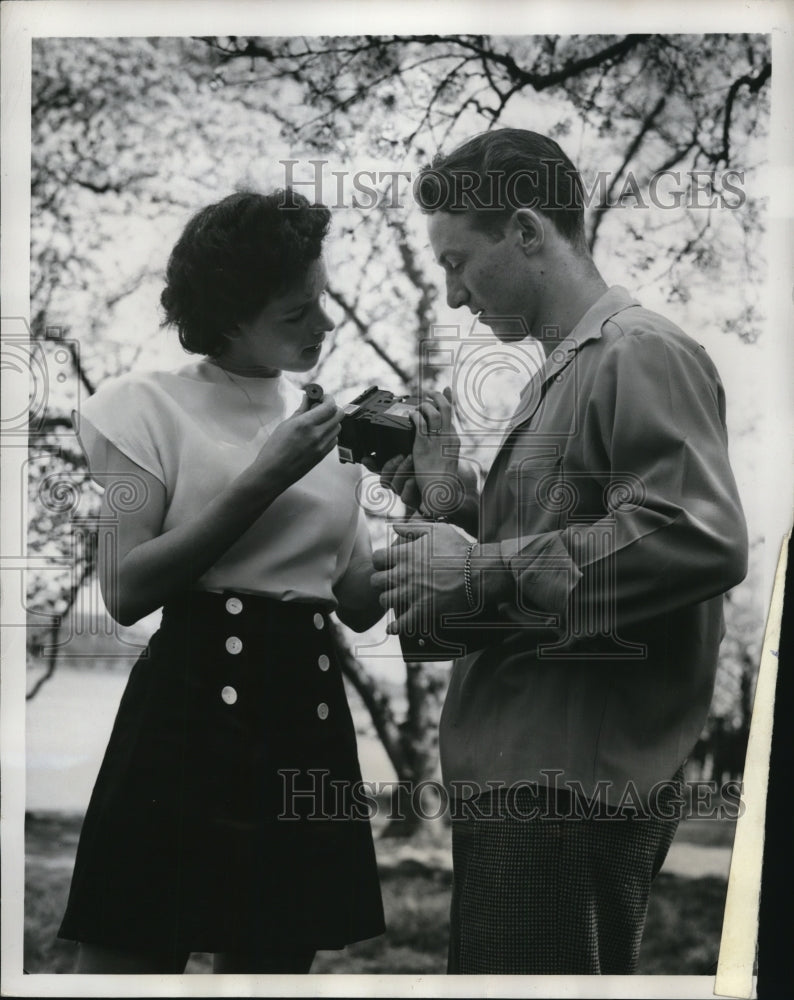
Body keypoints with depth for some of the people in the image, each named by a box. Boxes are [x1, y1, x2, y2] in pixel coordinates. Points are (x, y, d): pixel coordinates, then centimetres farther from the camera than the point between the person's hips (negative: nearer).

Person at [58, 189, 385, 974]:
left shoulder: (323, 425, 15)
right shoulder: (152, 407, -2)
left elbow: (359, 603, 16)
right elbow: (126, 590, -11)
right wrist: (264, 480, -14)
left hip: (308, 722, 6)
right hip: (193, 714, -6)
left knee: (276, 962, 8)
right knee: (127, 957, -6)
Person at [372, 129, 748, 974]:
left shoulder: (642, 355, -11)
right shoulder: (562, 372, 20)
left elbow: (700, 540, -26)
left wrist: (480, 571, -21)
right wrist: (451, 501, 8)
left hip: (572, 787, -10)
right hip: (521, 774, 10)